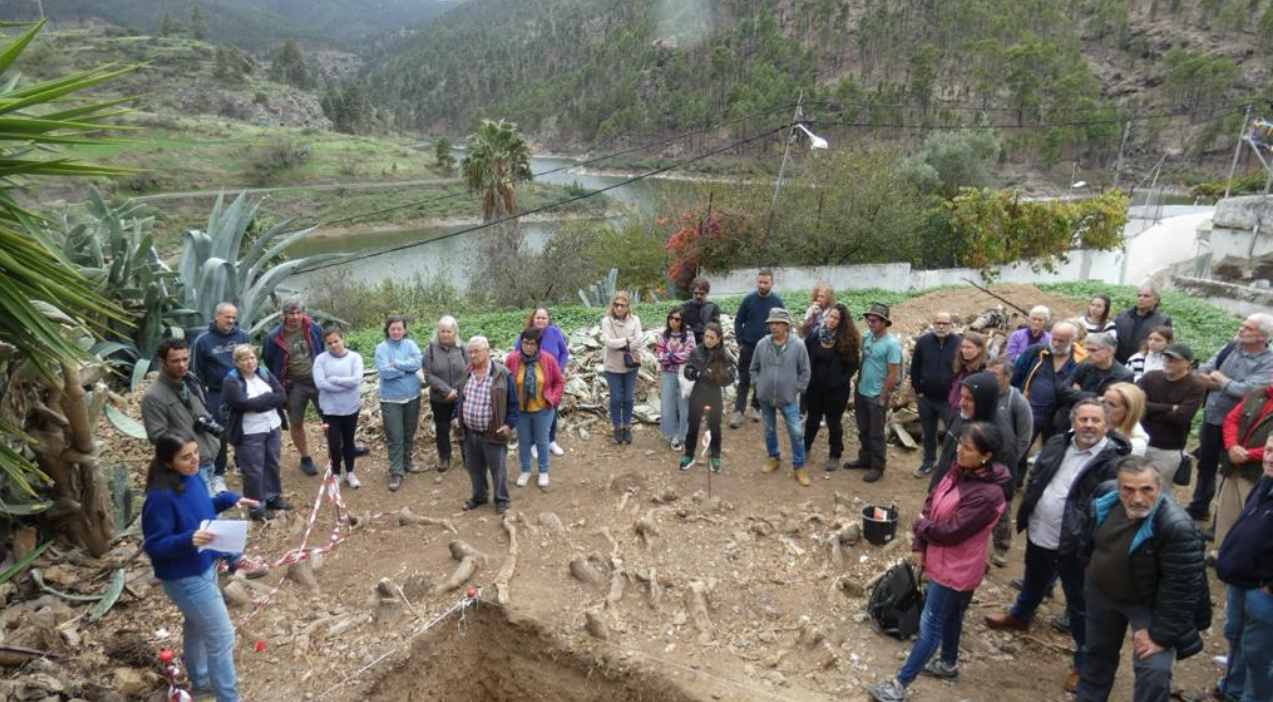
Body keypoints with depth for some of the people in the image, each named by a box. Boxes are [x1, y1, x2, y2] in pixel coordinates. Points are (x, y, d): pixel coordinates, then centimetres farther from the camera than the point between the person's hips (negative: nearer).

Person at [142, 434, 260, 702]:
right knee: (221, 635, 2)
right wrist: (188, 540, -39)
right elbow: (154, 545, -24)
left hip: (204, 566, 9)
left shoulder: (192, 476, -5)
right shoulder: (161, 497, -29)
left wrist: (230, 499, -1)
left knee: (197, 626, 27)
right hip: (185, 578, -9)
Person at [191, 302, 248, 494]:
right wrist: (202, 396, -3)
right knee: (219, 435, 3)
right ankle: (217, 475, 14)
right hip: (216, 395, -2)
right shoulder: (203, 340, -8)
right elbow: (196, 370, -2)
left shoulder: (242, 336, -3)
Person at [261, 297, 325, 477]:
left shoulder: (312, 328, -9)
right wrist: (280, 384, 7)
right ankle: (305, 459, 27)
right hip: (294, 386, 0)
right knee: (296, 423, 11)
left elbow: (322, 350, 9)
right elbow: (268, 363, 4)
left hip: (317, 380, 0)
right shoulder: (274, 337, -13)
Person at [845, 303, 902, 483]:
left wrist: (883, 397, -14)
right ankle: (865, 459, 35)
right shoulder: (866, 337, 1)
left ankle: (877, 467, 19)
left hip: (877, 396, -6)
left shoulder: (891, 344, -18)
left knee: (876, 433, 6)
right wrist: (857, 386, 10)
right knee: (863, 430, 19)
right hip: (861, 392, 6)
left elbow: (893, 375, -16)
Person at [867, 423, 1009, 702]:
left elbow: (950, 531, -27)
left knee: (930, 626, 3)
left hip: (956, 568, -8)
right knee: (950, 615, 27)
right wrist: (919, 545, -6)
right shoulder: (958, 470, -5)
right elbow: (931, 504, 1)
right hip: (942, 559, 8)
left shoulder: (987, 495, -30)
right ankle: (948, 663, 49)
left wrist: (919, 527, -8)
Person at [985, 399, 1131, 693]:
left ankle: (1084, 663, 26)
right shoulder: (1056, 445, 0)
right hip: (1039, 534, 6)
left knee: (1079, 605, 9)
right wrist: (1024, 516, 11)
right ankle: (1020, 615, 57)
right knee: (1033, 581, 31)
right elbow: (1034, 481, 11)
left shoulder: (1112, 461, -19)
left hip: (1073, 545, -6)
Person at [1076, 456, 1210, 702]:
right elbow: (1089, 534, 7)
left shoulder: (1177, 527, -34)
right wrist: (1089, 562, 13)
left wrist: (1161, 633, -24)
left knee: (1154, 671, -16)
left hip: (1148, 604, -5)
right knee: (1097, 652, 22)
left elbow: (1180, 588, -28)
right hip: (1100, 591, 5)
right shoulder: (1106, 496, -16)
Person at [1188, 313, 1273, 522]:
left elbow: (1247, 390, -27)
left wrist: (1221, 380, -12)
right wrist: (1229, 385, -16)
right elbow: (1202, 372, -1)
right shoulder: (1230, 347, 2)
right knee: (1205, 465, 20)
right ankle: (1199, 508, 38)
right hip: (1211, 418, 6)